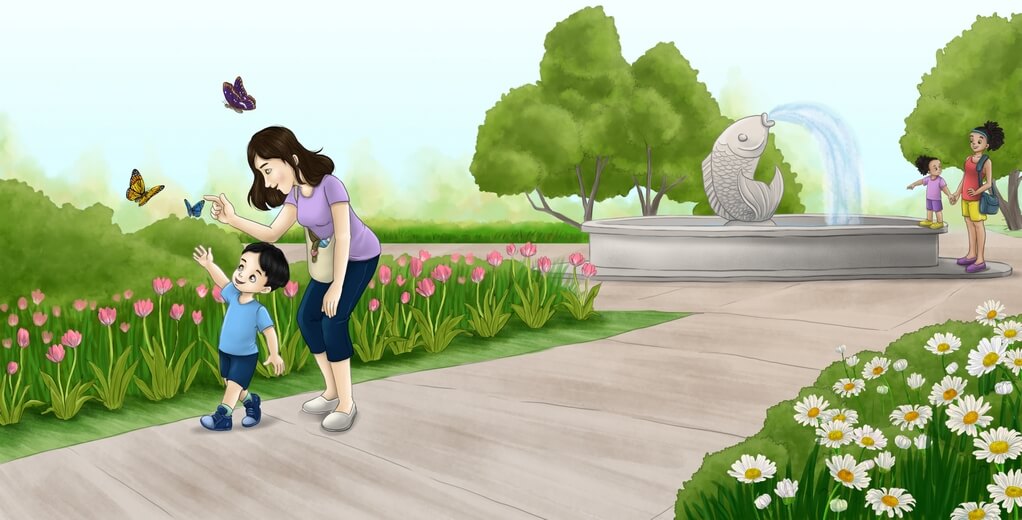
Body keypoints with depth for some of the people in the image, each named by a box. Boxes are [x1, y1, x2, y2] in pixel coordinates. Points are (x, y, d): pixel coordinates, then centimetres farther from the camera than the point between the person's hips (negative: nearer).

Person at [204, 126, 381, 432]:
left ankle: (346, 405, -8)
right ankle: (332, 393, 18)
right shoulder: (295, 193, -4)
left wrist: (337, 286, -27)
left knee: (333, 321, -18)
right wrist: (232, 219, -21)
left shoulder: (329, 185, -29)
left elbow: (343, 236, -27)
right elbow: (272, 234, -6)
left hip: (360, 258, -9)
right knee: (307, 318, 5)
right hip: (328, 261, 9)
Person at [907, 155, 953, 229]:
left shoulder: (940, 180, -18)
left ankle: (940, 222, 17)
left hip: (936, 199, -5)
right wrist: (913, 184, 2)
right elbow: (921, 181, 4)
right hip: (929, 198, 5)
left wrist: (949, 195, -27)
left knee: (938, 210, 5)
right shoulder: (928, 179, -7)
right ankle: (929, 221, 34)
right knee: (929, 209, 18)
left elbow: (944, 188, -18)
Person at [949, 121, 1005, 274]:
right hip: (965, 198, 7)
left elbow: (989, 183, -16)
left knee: (978, 225, -4)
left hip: (976, 199, -7)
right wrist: (957, 193, 20)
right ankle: (972, 254, 23)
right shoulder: (968, 159, 7)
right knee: (969, 224, 13)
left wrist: (976, 192, -28)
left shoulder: (986, 162, -13)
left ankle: (981, 260, -1)